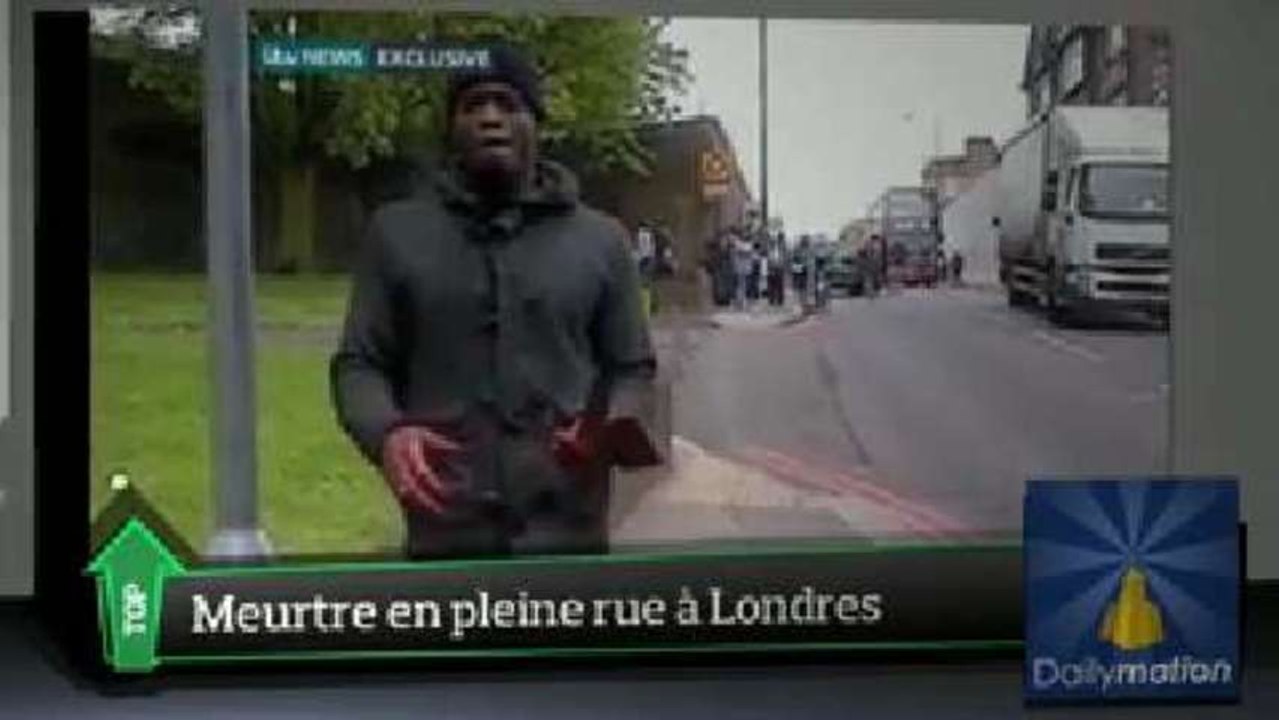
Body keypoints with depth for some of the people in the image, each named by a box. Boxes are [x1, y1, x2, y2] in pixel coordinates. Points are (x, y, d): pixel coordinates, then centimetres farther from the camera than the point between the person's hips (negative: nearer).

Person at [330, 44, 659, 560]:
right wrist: (386, 433, -15)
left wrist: (616, 430, -12)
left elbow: (632, 367, 11)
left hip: (569, 535, 1)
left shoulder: (600, 239, 9)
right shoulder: (396, 233, 7)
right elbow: (358, 363, 7)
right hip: (444, 537, -1)